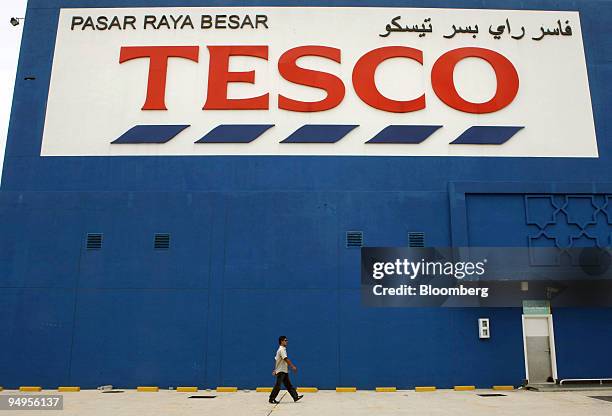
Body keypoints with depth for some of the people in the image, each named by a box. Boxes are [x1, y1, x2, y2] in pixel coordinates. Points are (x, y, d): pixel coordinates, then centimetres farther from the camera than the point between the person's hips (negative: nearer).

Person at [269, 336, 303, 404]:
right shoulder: (282, 350, -16)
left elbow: (276, 360, 18)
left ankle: (295, 397, 9)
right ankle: (271, 399, 4)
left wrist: (275, 370, 21)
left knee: (288, 385, 8)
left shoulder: (282, 349, 14)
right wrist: (293, 366, -26)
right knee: (278, 385, -4)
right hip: (281, 371, -10)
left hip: (284, 371, 10)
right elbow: (286, 359, -25)